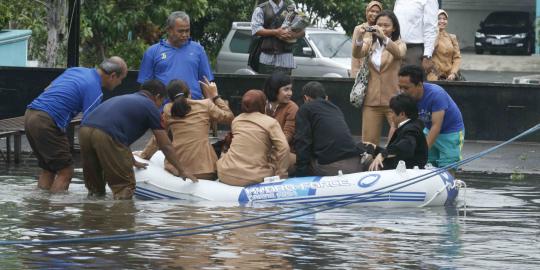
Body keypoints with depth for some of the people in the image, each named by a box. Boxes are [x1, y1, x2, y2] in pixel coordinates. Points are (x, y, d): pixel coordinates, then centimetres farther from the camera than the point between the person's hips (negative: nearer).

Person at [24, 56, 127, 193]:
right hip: (47, 122, -9)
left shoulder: (75, 70, 18)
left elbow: (47, 90, 25)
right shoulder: (94, 90, -8)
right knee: (65, 171, -1)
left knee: (48, 169, 18)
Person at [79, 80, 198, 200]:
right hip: (105, 136, -7)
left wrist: (133, 162, 63)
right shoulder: (150, 106, 13)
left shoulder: (124, 99, 34)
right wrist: (181, 171, 29)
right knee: (124, 188, 4)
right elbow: (166, 146, 17)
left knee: (95, 189, 21)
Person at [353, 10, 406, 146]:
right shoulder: (370, 45, 10)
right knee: (368, 143, 4)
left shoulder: (399, 44, 2)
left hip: (393, 99, -3)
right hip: (371, 100, 3)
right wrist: (359, 39, -31)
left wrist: (384, 37, -39)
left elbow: (399, 54, -22)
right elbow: (357, 54, -9)